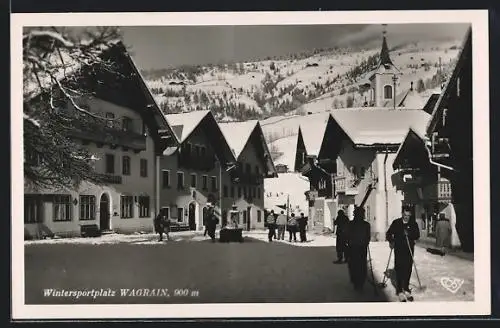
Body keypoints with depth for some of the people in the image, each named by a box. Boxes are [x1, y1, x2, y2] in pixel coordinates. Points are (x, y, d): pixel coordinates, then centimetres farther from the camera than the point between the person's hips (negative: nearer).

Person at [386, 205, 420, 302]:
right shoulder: (396, 223, 1)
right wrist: (391, 241, -6)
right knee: (399, 270, -5)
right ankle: (400, 291, 1)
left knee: (408, 270, 5)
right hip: (398, 251, -2)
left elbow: (417, 235, -2)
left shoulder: (413, 224, 4)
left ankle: (406, 289, 19)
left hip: (409, 250, 2)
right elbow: (388, 234, 8)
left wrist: (409, 234, -18)